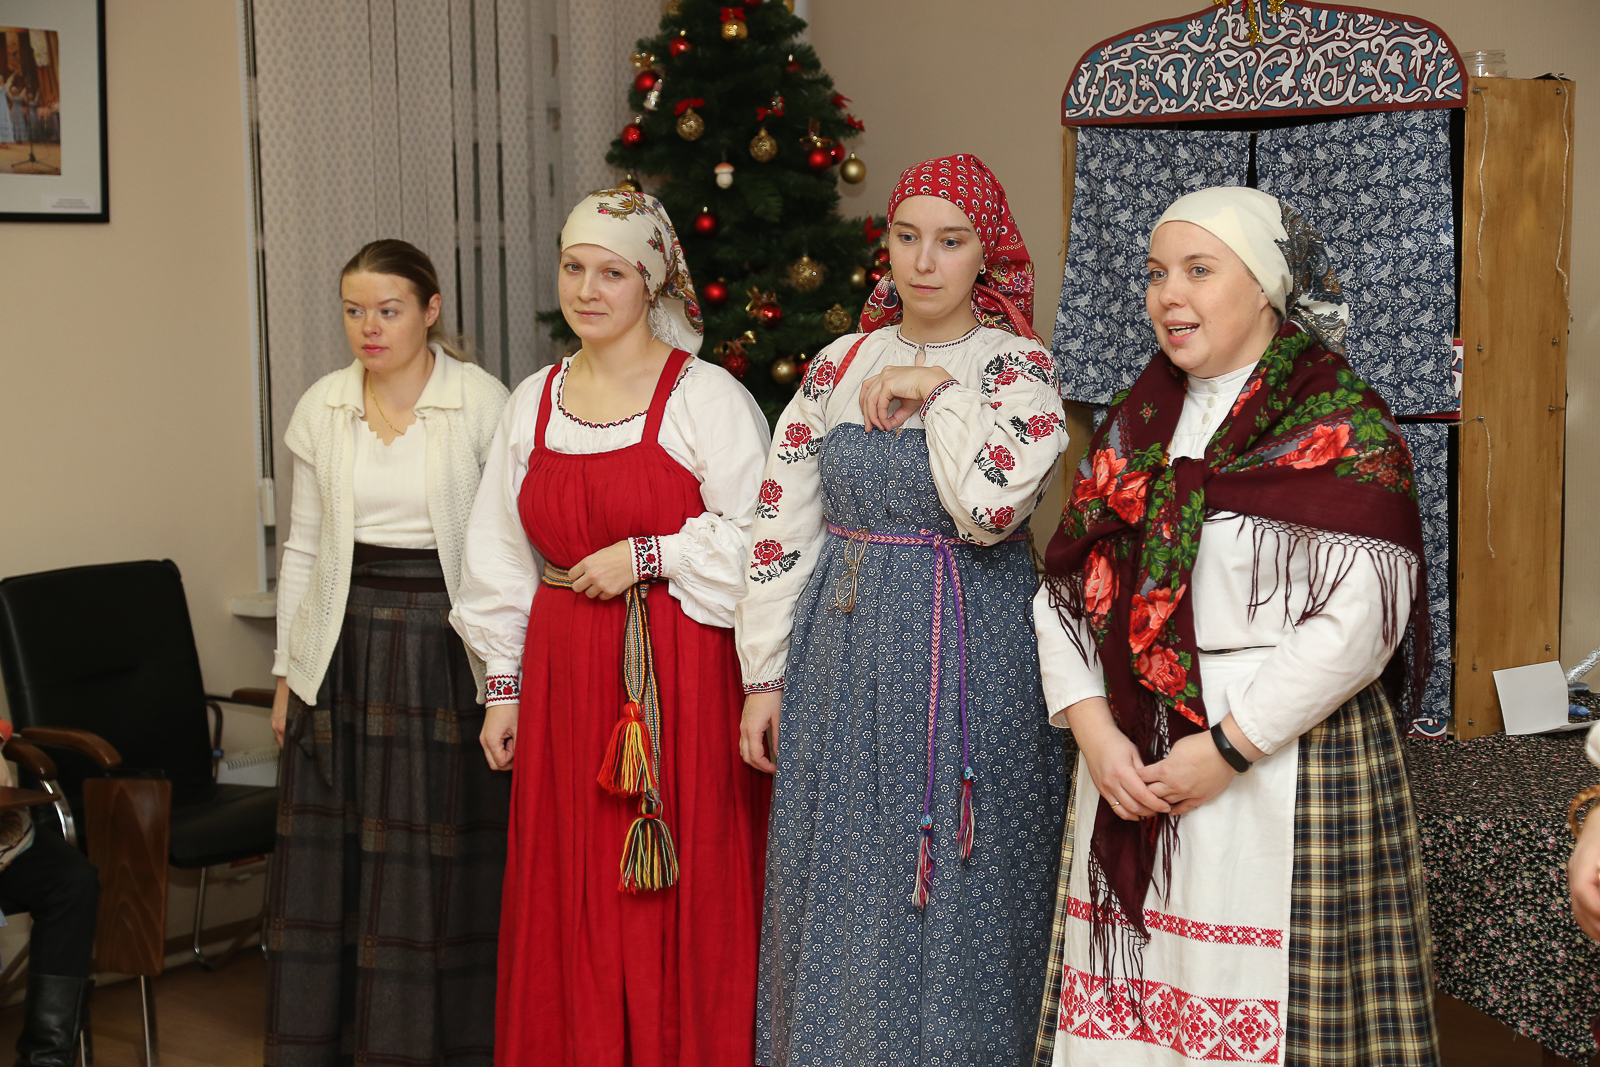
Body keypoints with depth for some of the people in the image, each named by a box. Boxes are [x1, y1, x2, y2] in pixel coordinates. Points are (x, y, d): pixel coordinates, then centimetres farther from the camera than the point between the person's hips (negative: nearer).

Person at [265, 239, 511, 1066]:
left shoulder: (482, 402, -6)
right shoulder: (322, 408, 6)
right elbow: (303, 546, 11)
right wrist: (288, 669, 9)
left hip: (447, 650, -3)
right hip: (345, 649, 3)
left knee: (444, 864, 1)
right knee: (332, 857, 7)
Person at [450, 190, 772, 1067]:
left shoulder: (706, 396, -5)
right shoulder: (535, 401, 12)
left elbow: (755, 538, -10)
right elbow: (501, 557, 14)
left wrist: (645, 555, -13)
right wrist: (504, 685, 11)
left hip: (679, 672, -5)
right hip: (564, 673, 5)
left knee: (677, 892, 0)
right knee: (571, 897, 9)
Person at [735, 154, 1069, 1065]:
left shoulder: (1018, 368, -5)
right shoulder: (840, 365, 7)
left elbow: (989, 509, -22)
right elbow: (783, 524, 8)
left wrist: (938, 389, -13)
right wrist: (764, 677, 5)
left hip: (967, 657, -4)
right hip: (842, 653, 4)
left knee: (949, 906, 3)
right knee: (837, 897, 11)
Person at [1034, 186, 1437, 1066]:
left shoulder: (1341, 426, -6)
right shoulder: (1134, 424, 12)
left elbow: (1359, 617, -16)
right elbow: (1067, 588, 8)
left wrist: (1229, 746, -16)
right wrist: (1095, 731, -6)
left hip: (1285, 757, -5)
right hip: (1130, 762, 5)